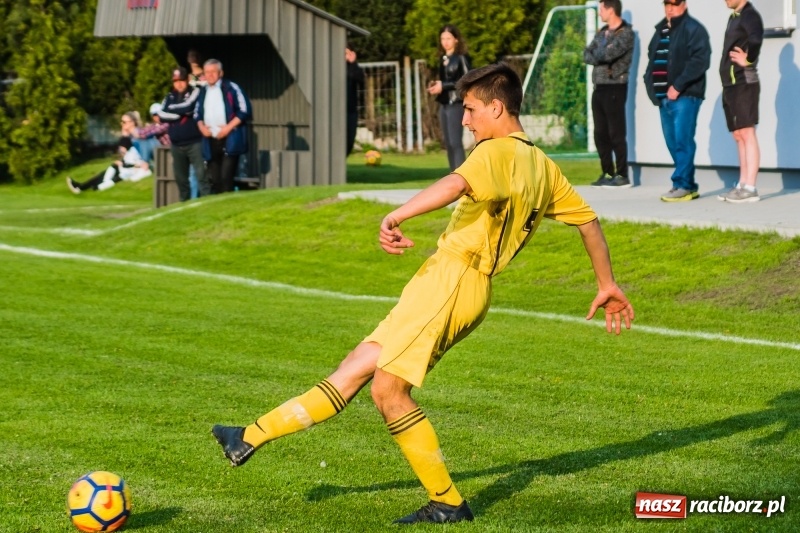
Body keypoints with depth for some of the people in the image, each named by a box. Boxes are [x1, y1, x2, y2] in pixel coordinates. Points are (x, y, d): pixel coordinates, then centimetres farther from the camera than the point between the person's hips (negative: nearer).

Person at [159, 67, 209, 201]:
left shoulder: (195, 92, 0)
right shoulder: (170, 97, 12)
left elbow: (187, 106, -18)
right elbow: (161, 114, -2)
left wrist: (172, 109, -1)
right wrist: (180, 113, -10)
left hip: (194, 143, -5)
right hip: (177, 145, 5)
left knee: (201, 174, -13)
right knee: (180, 178, 12)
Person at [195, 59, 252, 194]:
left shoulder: (231, 88, -2)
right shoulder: (203, 92, 16)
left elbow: (245, 110, -6)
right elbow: (197, 113, 25)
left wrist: (229, 127, -13)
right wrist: (201, 126, 4)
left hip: (229, 140, -6)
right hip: (210, 141, 6)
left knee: (226, 177, -14)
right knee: (214, 179, 7)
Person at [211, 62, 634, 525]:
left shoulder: (498, 152, -9)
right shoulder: (544, 167, 18)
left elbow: (458, 183, -31)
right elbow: (588, 219, 25)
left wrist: (398, 216, -39)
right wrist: (608, 285, 34)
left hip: (451, 277, -10)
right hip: (475, 293, 10)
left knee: (389, 389, -9)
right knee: (355, 369, 8)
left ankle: (448, 503, -4)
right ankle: (254, 436, 10)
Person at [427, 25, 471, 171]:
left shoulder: (461, 58, -7)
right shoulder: (443, 59, 15)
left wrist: (444, 86, -15)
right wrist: (435, 87, 4)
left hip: (456, 103, -8)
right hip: (444, 104, 8)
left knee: (455, 141, -14)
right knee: (448, 143, 7)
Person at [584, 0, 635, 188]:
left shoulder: (626, 33, -9)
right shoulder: (602, 33, 16)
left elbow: (608, 54, -22)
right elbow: (586, 55, 9)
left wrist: (596, 55, -2)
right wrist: (601, 58, -10)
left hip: (615, 88, -8)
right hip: (599, 87, 8)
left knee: (616, 134, -6)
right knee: (600, 134, 9)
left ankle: (622, 176, -3)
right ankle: (607, 173, 16)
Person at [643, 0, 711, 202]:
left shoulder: (693, 29, -5)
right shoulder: (660, 30, 20)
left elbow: (700, 60, -16)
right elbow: (652, 59, 27)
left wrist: (678, 86, -19)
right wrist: (650, 83, 10)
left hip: (685, 96, -8)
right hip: (665, 96, 8)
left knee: (682, 141, -12)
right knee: (673, 142, 8)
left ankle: (682, 185, -10)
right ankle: (688, 186, 14)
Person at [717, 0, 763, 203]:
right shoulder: (734, 17, 19)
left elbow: (755, 38, -31)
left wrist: (748, 60, -26)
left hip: (744, 83, -10)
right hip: (731, 84, 10)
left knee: (747, 133, -12)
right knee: (739, 136, 10)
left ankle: (750, 188, -15)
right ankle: (742, 185, 14)